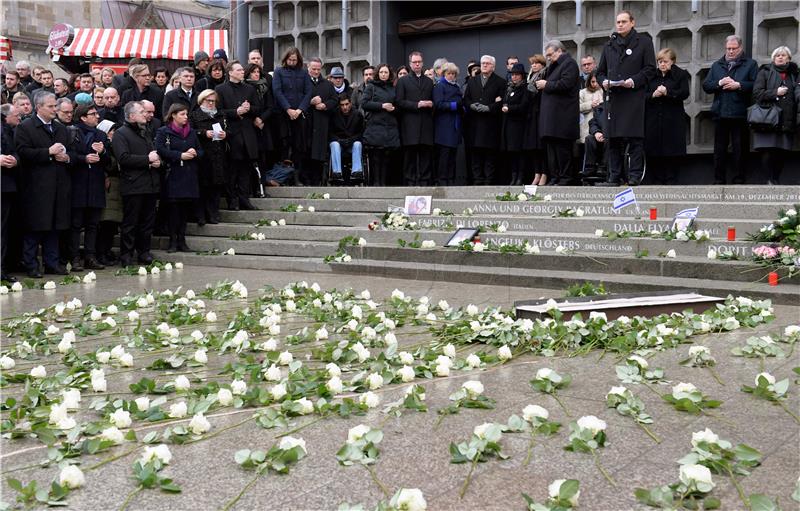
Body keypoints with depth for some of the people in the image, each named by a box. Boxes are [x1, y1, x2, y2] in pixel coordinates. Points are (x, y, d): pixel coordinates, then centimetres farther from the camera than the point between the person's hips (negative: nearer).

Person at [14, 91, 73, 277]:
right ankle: (31, 266, 4)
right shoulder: (25, 127, -2)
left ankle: (52, 263, 15)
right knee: (34, 227, -3)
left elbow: (69, 151, 24)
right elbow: (23, 152, -13)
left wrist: (66, 157, 1)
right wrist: (49, 152, -16)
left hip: (58, 185, 6)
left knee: (54, 226, 8)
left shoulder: (61, 129, 18)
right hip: (35, 186, -6)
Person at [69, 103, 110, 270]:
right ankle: (75, 258, 1)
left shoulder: (101, 135, 17)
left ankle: (90, 257, 12)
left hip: (96, 186, 5)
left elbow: (108, 161, 13)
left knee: (92, 225, 8)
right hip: (77, 185, -5)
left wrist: (102, 152, -6)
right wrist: (84, 159, -19)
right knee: (76, 224, -2)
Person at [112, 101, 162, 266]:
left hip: (150, 184, 7)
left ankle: (144, 252, 18)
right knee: (130, 223, -2)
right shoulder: (121, 134, -4)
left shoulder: (145, 133, 22)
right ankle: (126, 255, 5)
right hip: (133, 186, -7)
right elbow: (124, 158, -17)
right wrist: (147, 159, -15)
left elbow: (155, 153, 30)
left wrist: (157, 161, 6)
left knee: (148, 222, 10)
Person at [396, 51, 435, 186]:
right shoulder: (403, 81, 8)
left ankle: (424, 182, 3)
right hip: (410, 125, -3)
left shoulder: (429, 82, 20)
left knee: (426, 156, 0)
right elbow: (399, 102, -2)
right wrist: (417, 105, -12)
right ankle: (410, 183, 2)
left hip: (426, 125, 3)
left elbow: (433, 101, 22)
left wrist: (431, 104, -1)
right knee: (409, 156, -2)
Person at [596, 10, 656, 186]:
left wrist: (634, 81, -14)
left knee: (635, 138, -7)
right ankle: (614, 177, 9)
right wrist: (604, 81, -1)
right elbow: (600, 71, 21)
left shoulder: (644, 42, 6)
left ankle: (635, 177, -5)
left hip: (635, 97, -4)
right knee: (613, 139, 4)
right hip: (614, 97, 5)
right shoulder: (609, 45, 20)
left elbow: (650, 69, 0)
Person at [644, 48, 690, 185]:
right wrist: (653, 95, -12)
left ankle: (670, 180, 5)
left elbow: (684, 93, -6)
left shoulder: (681, 75, 5)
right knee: (654, 152, -3)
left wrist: (667, 92, -16)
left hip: (673, 119, -2)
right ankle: (657, 180, 6)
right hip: (653, 118, 2)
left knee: (671, 152, -3)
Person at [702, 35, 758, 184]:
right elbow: (706, 86, 8)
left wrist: (738, 85, -15)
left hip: (740, 114, -3)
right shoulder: (716, 65, 18)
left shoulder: (750, 64, 6)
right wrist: (719, 83, -9)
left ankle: (739, 180, 6)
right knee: (719, 149, 7)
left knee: (740, 149, 1)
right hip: (720, 114, 3)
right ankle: (719, 180, 13)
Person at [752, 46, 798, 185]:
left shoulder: (793, 75, 18)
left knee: (781, 154, -1)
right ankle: (771, 180, 2)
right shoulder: (765, 72, 8)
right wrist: (775, 92, -9)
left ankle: (775, 180, 11)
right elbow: (757, 93, -1)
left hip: (786, 121, 3)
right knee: (767, 153, -11)